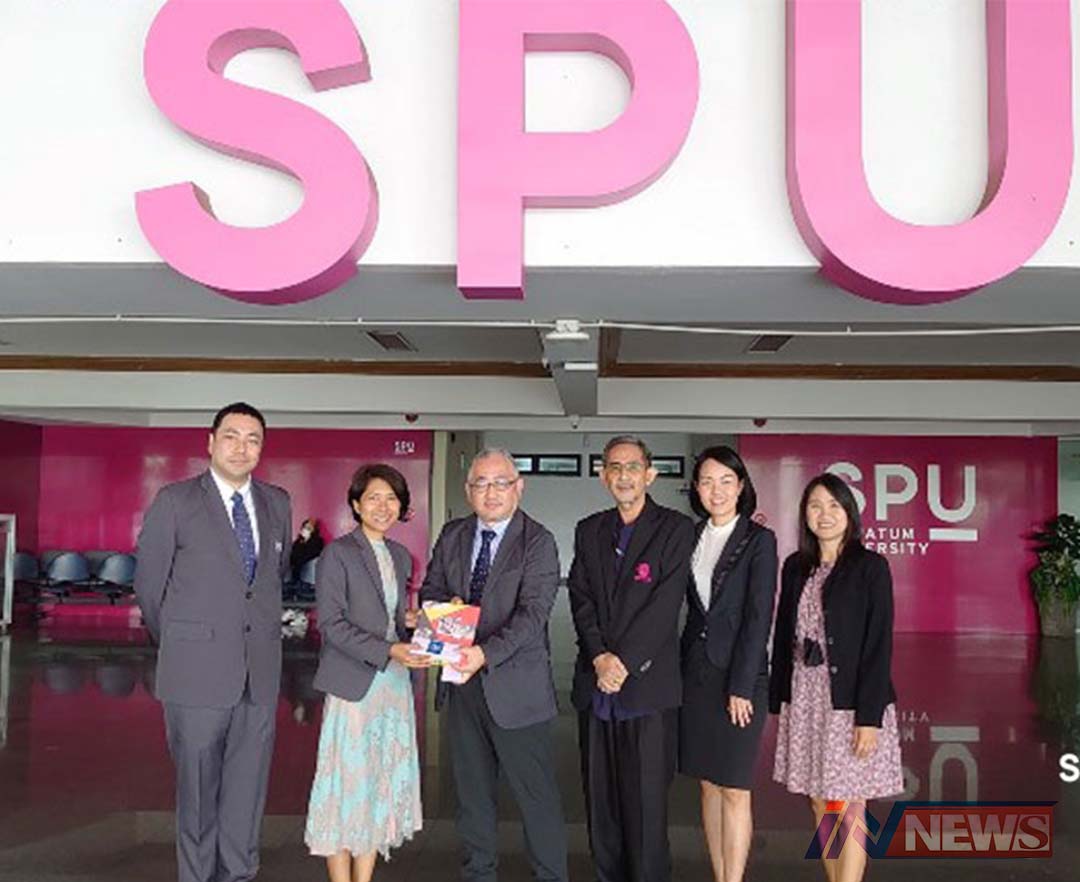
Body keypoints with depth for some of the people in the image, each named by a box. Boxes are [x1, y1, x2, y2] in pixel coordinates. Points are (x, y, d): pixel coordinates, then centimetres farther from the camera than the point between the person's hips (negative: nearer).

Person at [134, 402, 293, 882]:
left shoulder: (277, 503, 9)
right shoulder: (175, 501, -3)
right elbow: (149, 583, 2)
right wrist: (177, 645, 10)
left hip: (260, 671, 4)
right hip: (198, 671, -3)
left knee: (247, 789, 10)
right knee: (198, 789, 7)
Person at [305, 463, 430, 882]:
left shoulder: (400, 555, 13)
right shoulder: (337, 553, -7)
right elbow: (332, 624, -12)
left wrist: (411, 623, -1)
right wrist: (388, 651, -20)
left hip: (394, 684, 6)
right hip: (353, 685, -6)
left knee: (383, 785, 10)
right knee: (347, 783, -1)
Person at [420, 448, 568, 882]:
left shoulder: (538, 542, -10)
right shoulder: (452, 536, 8)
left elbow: (532, 613, -19)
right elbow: (430, 590, 15)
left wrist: (486, 654, -30)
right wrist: (445, 609, -9)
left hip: (516, 686, -5)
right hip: (463, 683, 5)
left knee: (536, 794, 2)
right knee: (472, 791, 18)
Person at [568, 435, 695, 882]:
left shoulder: (675, 528, -1)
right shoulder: (589, 530, 13)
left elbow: (665, 605, -9)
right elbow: (581, 599, 6)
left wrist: (623, 662, -13)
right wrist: (599, 657, -9)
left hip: (647, 685, -4)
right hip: (595, 685, 4)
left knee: (646, 802, -1)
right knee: (600, 797, 9)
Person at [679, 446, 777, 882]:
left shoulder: (759, 540, -5)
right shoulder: (692, 537, 9)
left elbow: (759, 616, -10)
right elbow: (692, 609, 11)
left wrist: (741, 686, -13)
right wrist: (680, 669, 5)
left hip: (739, 677, -5)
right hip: (695, 674, 5)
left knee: (734, 789, -1)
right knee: (708, 784, 11)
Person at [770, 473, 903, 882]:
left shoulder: (870, 567, -6)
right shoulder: (795, 567, 9)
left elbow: (878, 645, -11)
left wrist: (869, 717, -16)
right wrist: (779, 702, 8)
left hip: (850, 702, -5)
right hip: (804, 700, 5)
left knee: (848, 810, -1)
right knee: (819, 807, 11)